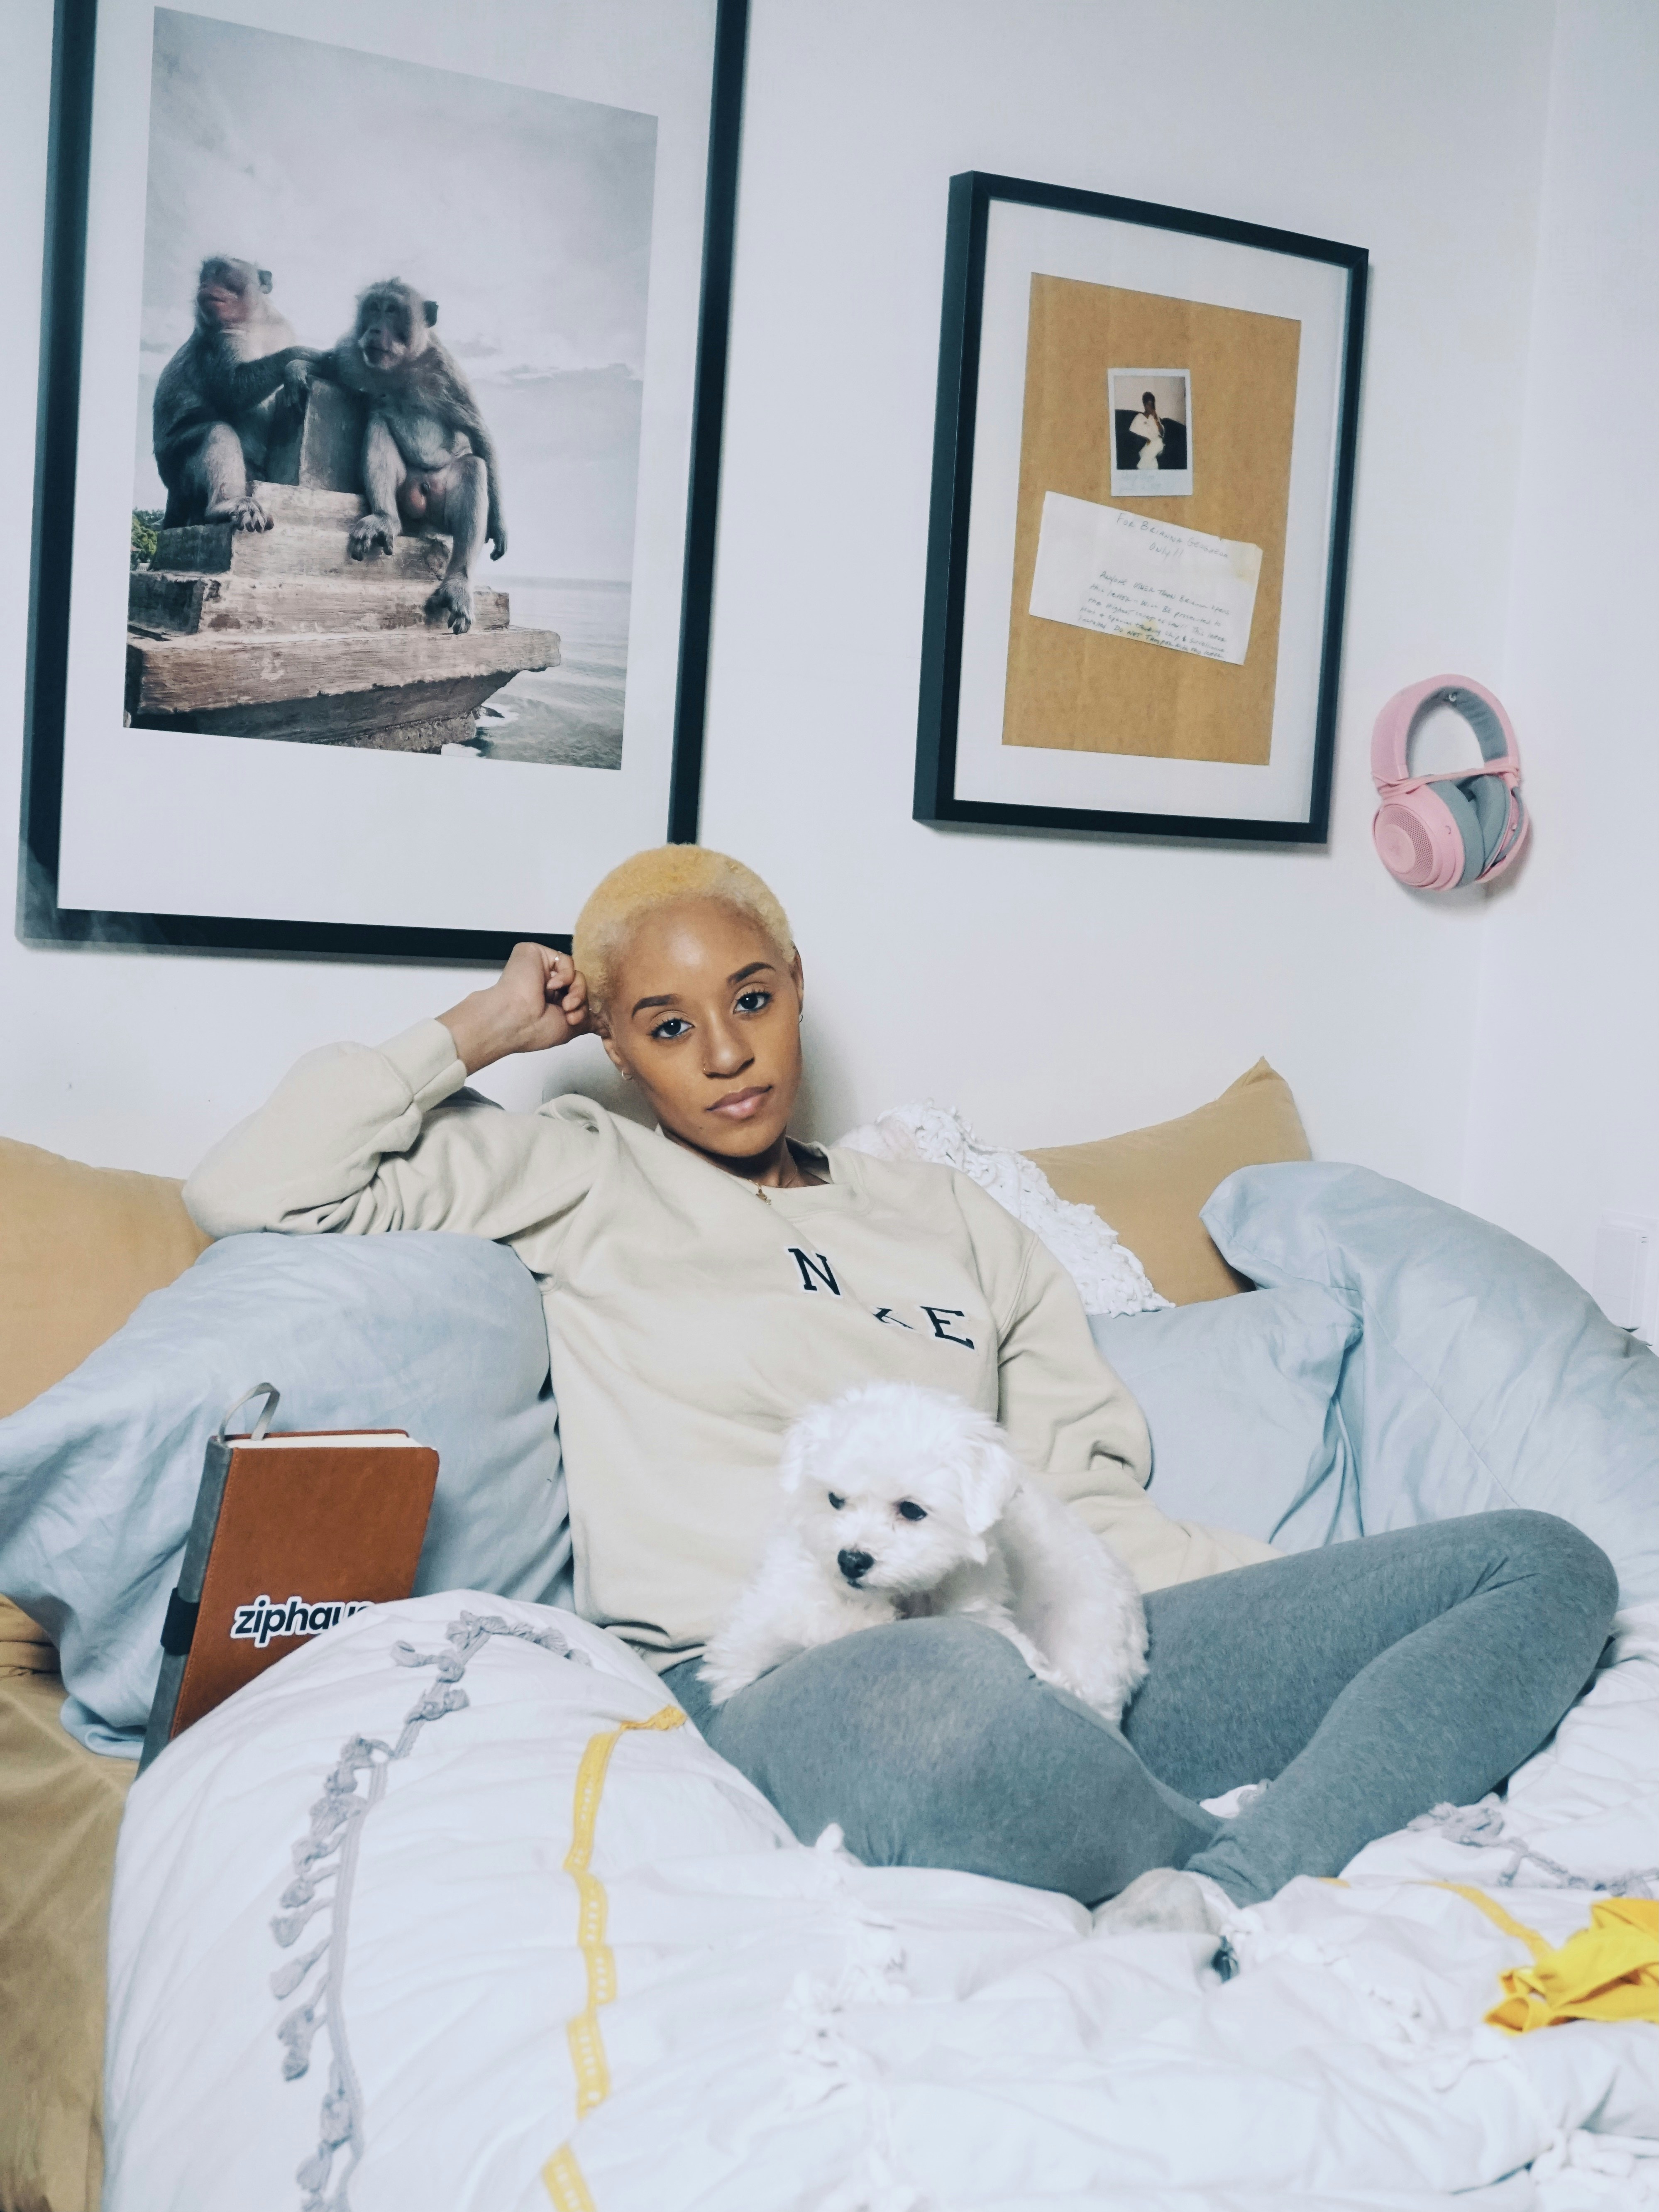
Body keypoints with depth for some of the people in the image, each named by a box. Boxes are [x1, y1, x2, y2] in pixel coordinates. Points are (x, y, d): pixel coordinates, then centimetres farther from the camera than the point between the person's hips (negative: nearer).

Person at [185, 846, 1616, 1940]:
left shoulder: (951, 1218, 26)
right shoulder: (582, 1183, 16)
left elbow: (1095, 1507, 19)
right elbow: (249, 1190, 7)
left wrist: (1316, 1604, 5)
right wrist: (477, 1032, 15)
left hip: (1046, 1653, 6)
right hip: (767, 1671, -5)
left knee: (1545, 1564, -7)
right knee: (952, 1700, -44)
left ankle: (1231, 1904, -32)